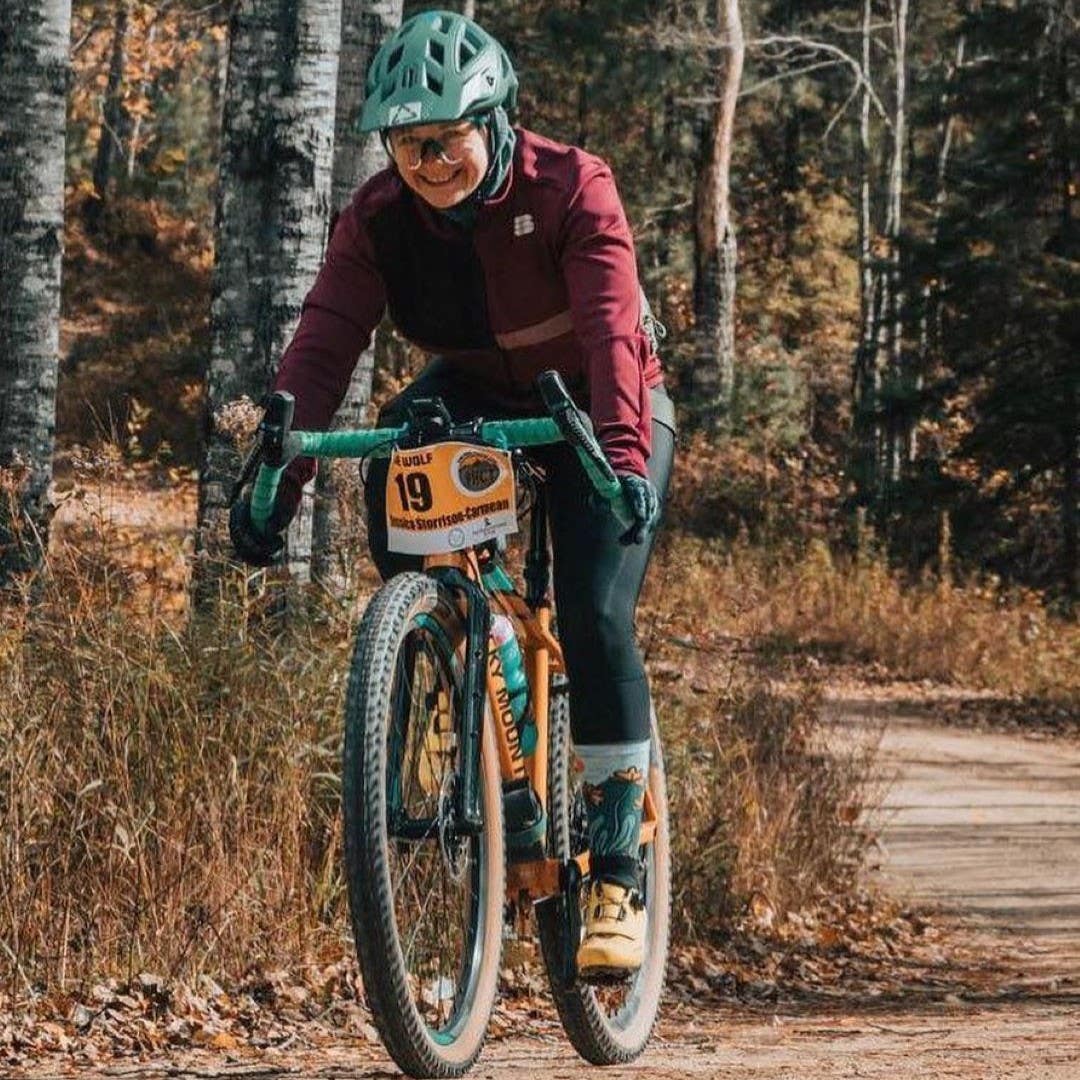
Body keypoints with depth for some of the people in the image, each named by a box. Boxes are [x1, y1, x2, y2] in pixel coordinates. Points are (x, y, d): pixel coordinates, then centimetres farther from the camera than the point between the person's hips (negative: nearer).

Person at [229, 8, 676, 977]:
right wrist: (274, 480, -38)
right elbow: (323, 342, -25)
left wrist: (624, 458, -54)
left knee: (595, 618, -20)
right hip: (477, 393, 3)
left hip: (590, 408, -3)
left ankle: (617, 877, -11)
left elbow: (613, 333, -38)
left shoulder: (572, 190, -26)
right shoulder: (379, 218, -16)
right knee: (395, 449, -31)